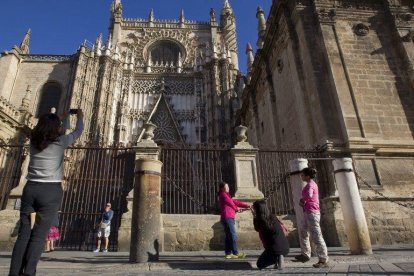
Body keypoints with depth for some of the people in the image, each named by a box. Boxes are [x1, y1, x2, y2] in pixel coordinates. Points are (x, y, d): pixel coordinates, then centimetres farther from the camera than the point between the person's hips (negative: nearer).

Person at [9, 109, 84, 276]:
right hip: (51, 191, -4)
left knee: (24, 233, 5)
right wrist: (80, 117, 32)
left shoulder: (34, 141, 8)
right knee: (39, 235, -3)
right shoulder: (60, 142, -4)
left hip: (30, 188, 5)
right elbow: (78, 132, 12)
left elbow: (48, 133, 29)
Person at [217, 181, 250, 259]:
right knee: (233, 235, -9)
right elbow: (231, 203, -4)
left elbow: (235, 202, 18)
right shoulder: (223, 195, -4)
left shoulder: (227, 195, 23)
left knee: (228, 236, 8)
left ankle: (228, 253, 10)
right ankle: (235, 253, -6)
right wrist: (236, 209, 16)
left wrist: (247, 205, 11)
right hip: (227, 218, -9)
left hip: (229, 218, 9)